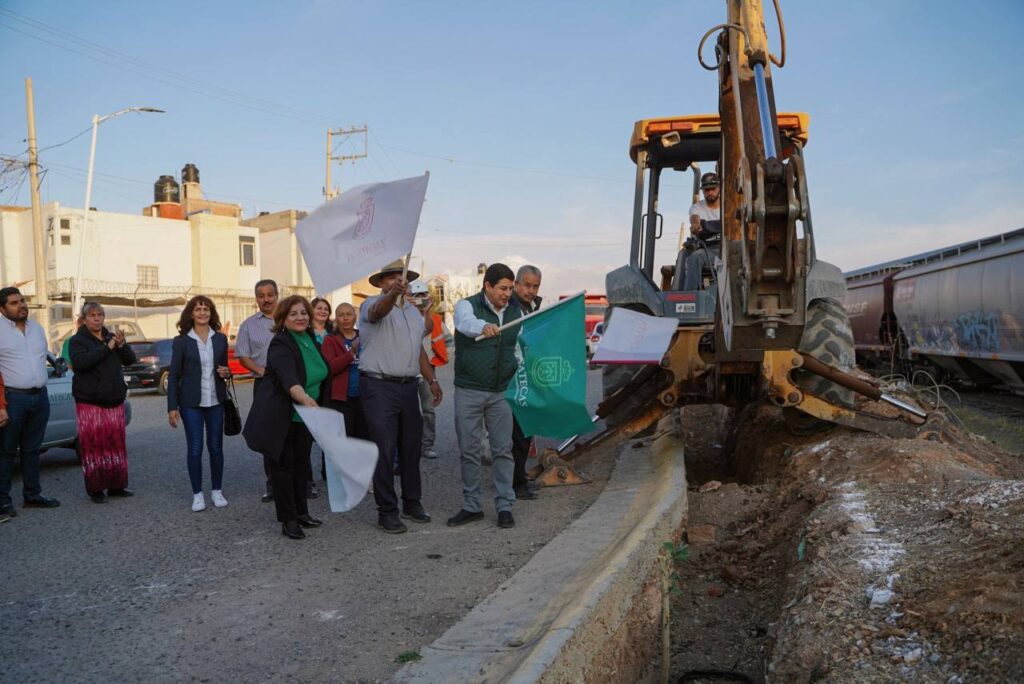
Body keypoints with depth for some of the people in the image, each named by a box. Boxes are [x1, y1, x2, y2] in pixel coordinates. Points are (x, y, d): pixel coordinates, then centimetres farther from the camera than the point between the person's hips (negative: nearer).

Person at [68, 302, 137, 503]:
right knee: (93, 444, -4)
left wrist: (121, 345, -13)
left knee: (116, 443, 7)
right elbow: (80, 362, -20)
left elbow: (130, 360, 6)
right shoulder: (77, 340, -1)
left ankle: (116, 485, 16)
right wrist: (107, 347, -23)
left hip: (115, 400, 5)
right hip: (89, 401, -5)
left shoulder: (112, 337, 13)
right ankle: (95, 489, 4)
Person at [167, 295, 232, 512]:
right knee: (195, 449, 0)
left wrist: (226, 372, -7)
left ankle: (217, 491, 19)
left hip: (216, 401, 3)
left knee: (216, 447, 7)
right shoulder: (181, 341, -3)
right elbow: (173, 376, -3)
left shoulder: (220, 339, 6)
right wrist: (172, 407, -8)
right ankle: (197, 494, 12)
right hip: (191, 403, -2)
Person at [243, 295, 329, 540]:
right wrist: (306, 399, -55)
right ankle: (288, 520, 7)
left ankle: (301, 512, 25)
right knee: (283, 464, -1)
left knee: (301, 462, 13)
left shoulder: (311, 339, 2)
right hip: (280, 417, -7)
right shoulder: (280, 345, -21)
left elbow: (320, 374, 17)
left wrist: (316, 405, 17)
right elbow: (289, 379, -39)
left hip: (305, 416, 7)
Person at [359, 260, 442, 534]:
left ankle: (412, 503, 27)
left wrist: (432, 380, 18)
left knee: (411, 447, 13)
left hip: (409, 386, 7)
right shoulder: (373, 304, -6)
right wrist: (392, 294, -52)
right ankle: (387, 511, 7)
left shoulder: (414, 312, 18)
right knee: (384, 450, -3)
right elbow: (378, 311, -32)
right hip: (379, 387, -7)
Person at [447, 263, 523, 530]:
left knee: (503, 449, 3)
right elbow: (465, 323, -32)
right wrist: (483, 326, -54)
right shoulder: (467, 305, -7)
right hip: (468, 391, -2)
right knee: (468, 450, 5)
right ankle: (471, 506, 17)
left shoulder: (517, 313, 7)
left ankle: (505, 506, 12)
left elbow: (521, 348, 15)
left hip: (502, 392, 3)